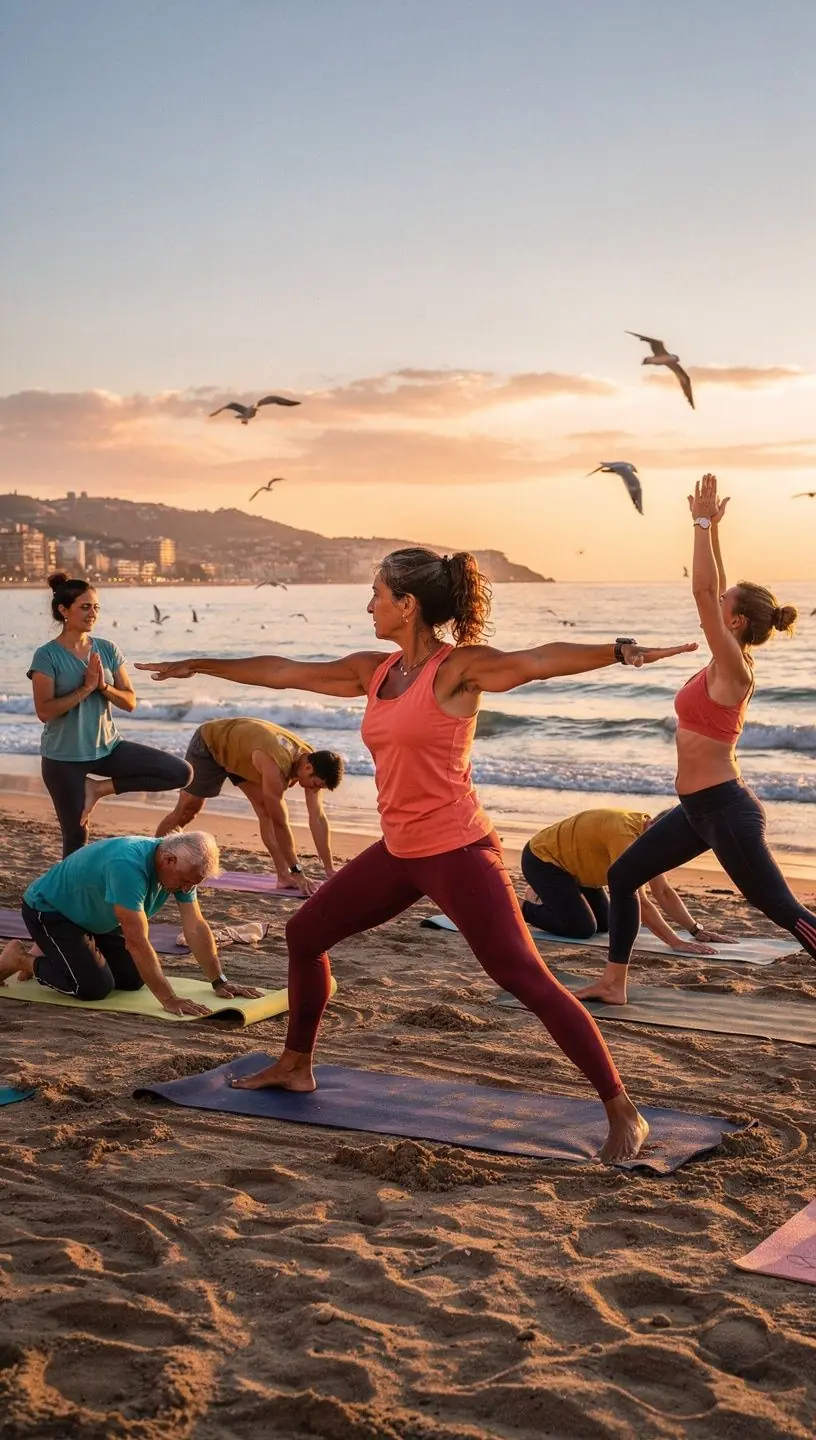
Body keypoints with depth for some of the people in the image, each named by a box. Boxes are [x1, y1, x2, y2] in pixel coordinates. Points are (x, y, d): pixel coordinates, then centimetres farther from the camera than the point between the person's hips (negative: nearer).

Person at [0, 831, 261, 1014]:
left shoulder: (182, 868, -14)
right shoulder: (128, 865, -40)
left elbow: (196, 928, -7)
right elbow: (137, 941, -39)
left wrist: (220, 982, -8)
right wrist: (169, 999, -38)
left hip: (92, 918, 9)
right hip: (48, 910, -9)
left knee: (134, 979, 5)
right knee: (95, 986, -20)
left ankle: (52, 953, 23)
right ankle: (22, 959, 2)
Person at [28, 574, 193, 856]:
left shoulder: (108, 650, 1)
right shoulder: (47, 656, -11)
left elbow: (130, 703, 1)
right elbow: (44, 711, -18)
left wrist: (103, 686, -17)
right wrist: (86, 688, -20)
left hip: (108, 747, 4)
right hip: (64, 758, -4)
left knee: (181, 772, -10)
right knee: (77, 836, 3)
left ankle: (100, 788, 0)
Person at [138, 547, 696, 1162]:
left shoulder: (459, 668, -13)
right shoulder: (374, 670, 8)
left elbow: (538, 660, -30)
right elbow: (285, 671, 19)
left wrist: (619, 651, -46)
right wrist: (201, 666, 28)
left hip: (459, 853, -8)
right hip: (400, 853, 8)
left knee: (526, 978, -13)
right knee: (305, 933, 18)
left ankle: (624, 1114, -7)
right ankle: (295, 1067, 37)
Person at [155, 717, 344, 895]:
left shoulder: (312, 760, -21)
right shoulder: (275, 765, -43)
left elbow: (318, 818, -18)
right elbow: (279, 823, -40)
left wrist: (330, 870, -20)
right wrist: (296, 871, -36)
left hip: (239, 752, 6)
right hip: (209, 743, -6)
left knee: (267, 810, -9)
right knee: (187, 811, 3)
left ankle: (283, 876, -8)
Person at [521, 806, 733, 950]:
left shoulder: (649, 833, -7)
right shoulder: (625, 835, -36)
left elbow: (664, 891, 1)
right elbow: (636, 900, -38)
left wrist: (697, 930, -6)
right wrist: (676, 942, -38)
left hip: (568, 860, 9)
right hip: (540, 859, -9)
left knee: (604, 924, 9)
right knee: (583, 928, -16)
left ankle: (546, 897, 25)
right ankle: (526, 909, 5)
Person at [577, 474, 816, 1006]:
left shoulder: (733, 668, -17)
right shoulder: (727, 662, 6)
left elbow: (704, 589, -23)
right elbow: (713, 589, 15)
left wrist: (703, 523, -18)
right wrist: (711, 526, 17)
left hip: (725, 808, -10)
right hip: (699, 807, 10)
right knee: (622, 876, 13)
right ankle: (614, 984, 19)